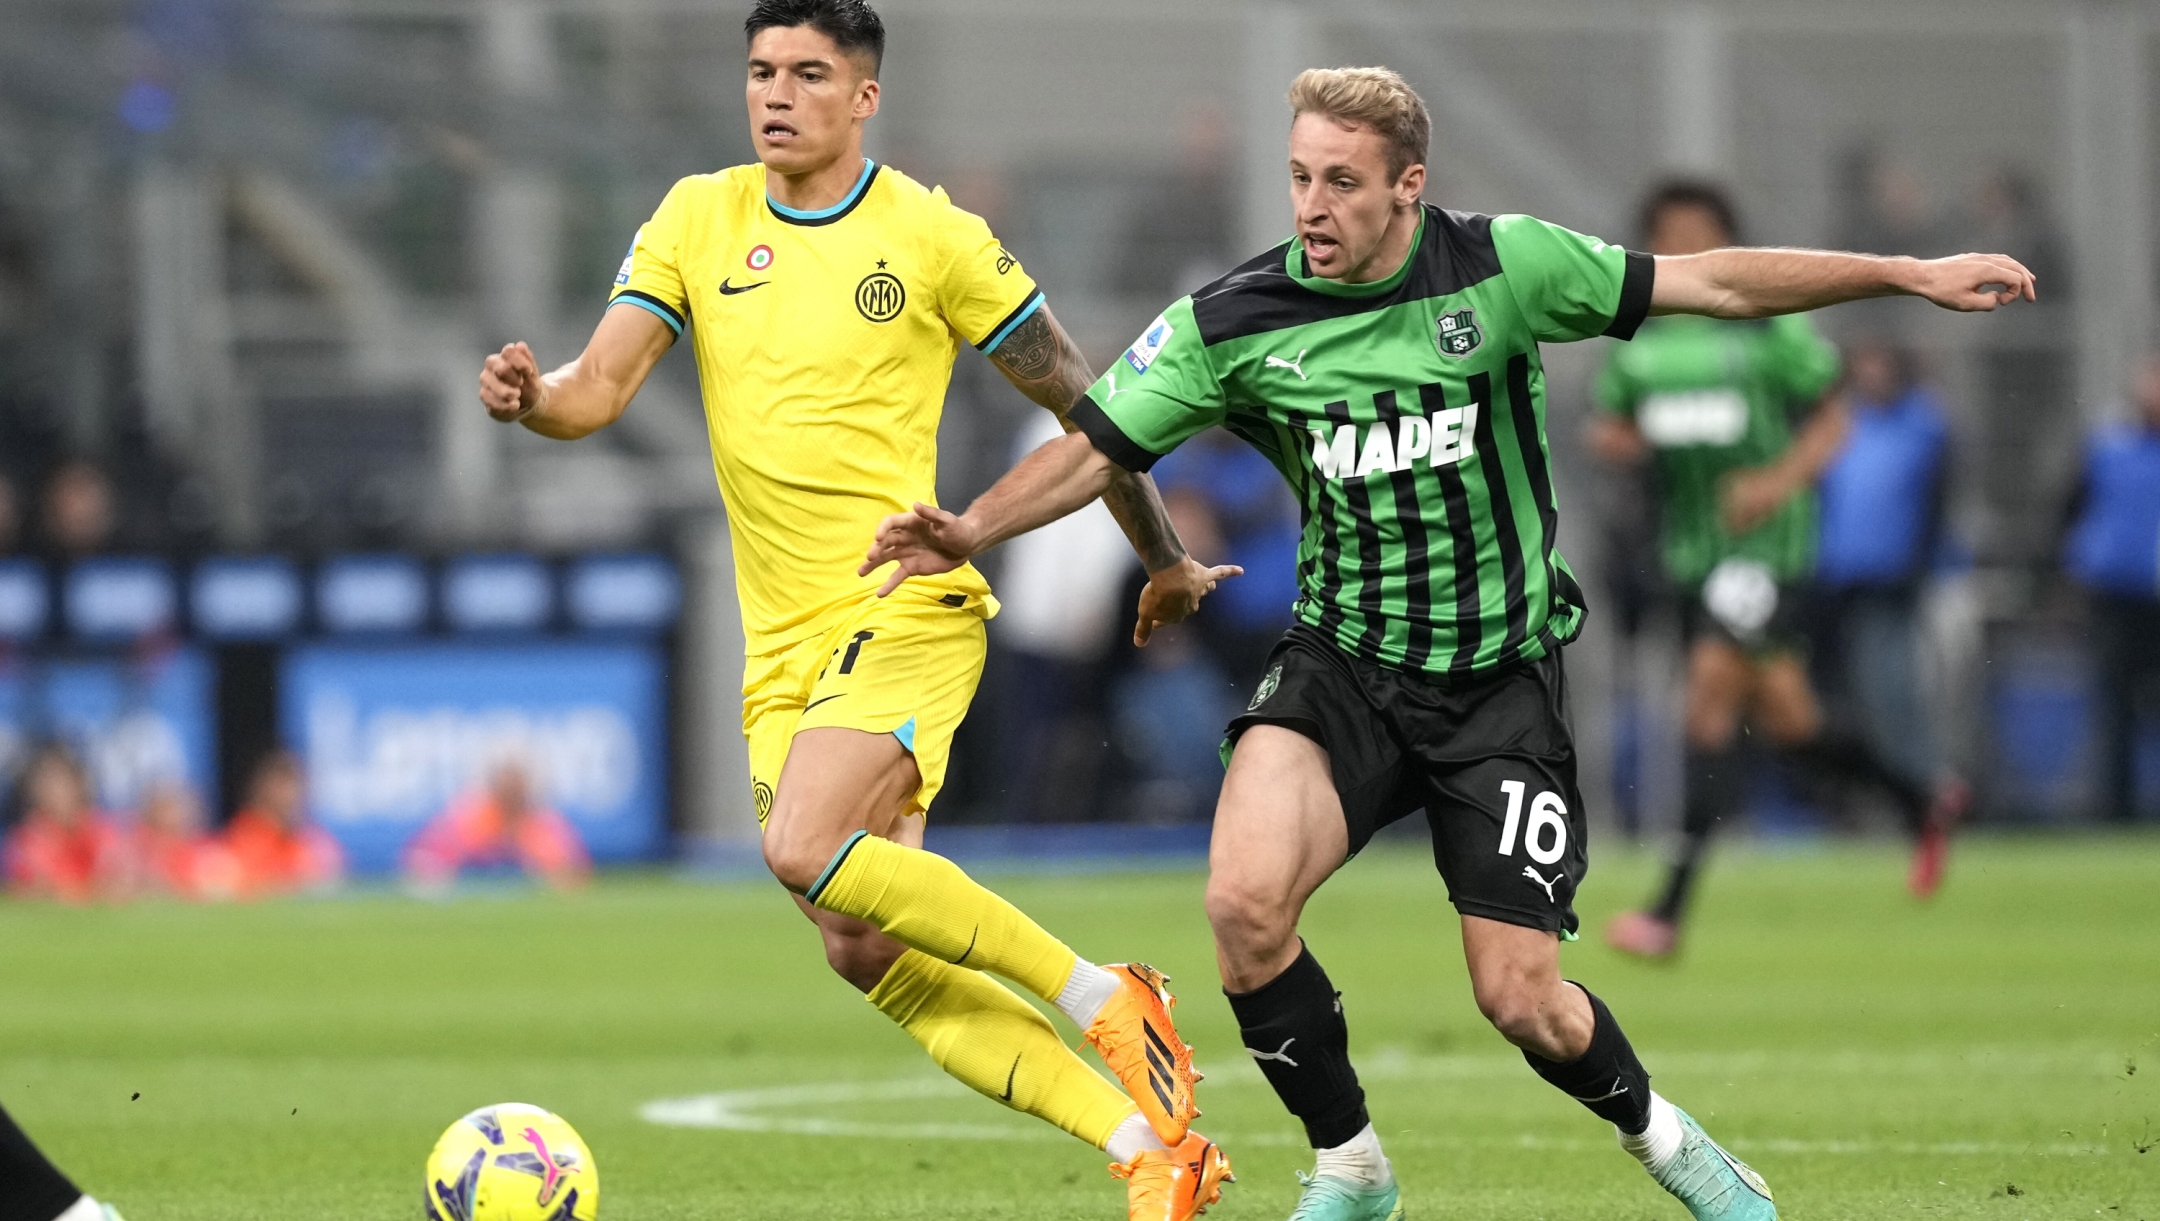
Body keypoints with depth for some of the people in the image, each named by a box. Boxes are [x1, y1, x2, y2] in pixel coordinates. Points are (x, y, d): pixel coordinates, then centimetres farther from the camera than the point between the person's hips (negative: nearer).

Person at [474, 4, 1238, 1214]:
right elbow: (601, 386, 0)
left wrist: (1166, 559, 11)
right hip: (784, 647, 6)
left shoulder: (931, 235, -4)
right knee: (869, 957, -4)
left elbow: (1076, 398, 5)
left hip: (905, 607, -6)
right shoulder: (697, 220, 8)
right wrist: (533, 395, -23)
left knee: (807, 848, -29)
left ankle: (1103, 999, -15)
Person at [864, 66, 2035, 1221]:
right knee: (1245, 902, -25)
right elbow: (1093, 449, -3)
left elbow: (1710, 283, -4)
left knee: (1520, 1000, -5)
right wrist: (969, 530, -20)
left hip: (1499, 679, -1)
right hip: (1340, 668, 1)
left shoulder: (1501, 266, -10)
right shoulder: (1234, 321, -8)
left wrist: (1909, 275, -3)